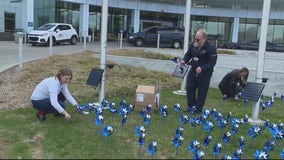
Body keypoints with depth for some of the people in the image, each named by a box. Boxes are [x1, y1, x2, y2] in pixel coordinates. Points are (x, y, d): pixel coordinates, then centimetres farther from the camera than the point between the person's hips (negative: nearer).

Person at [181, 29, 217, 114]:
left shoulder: (210, 49, -19)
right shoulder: (193, 45, 1)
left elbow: (212, 62, -21)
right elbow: (188, 54, 16)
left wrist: (202, 68, -33)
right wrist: (184, 60, -5)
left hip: (204, 73, -6)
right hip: (193, 70, 6)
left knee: (202, 91, 4)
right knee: (189, 88, 9)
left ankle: (198, 108, 18)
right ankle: (191, 106, 24)